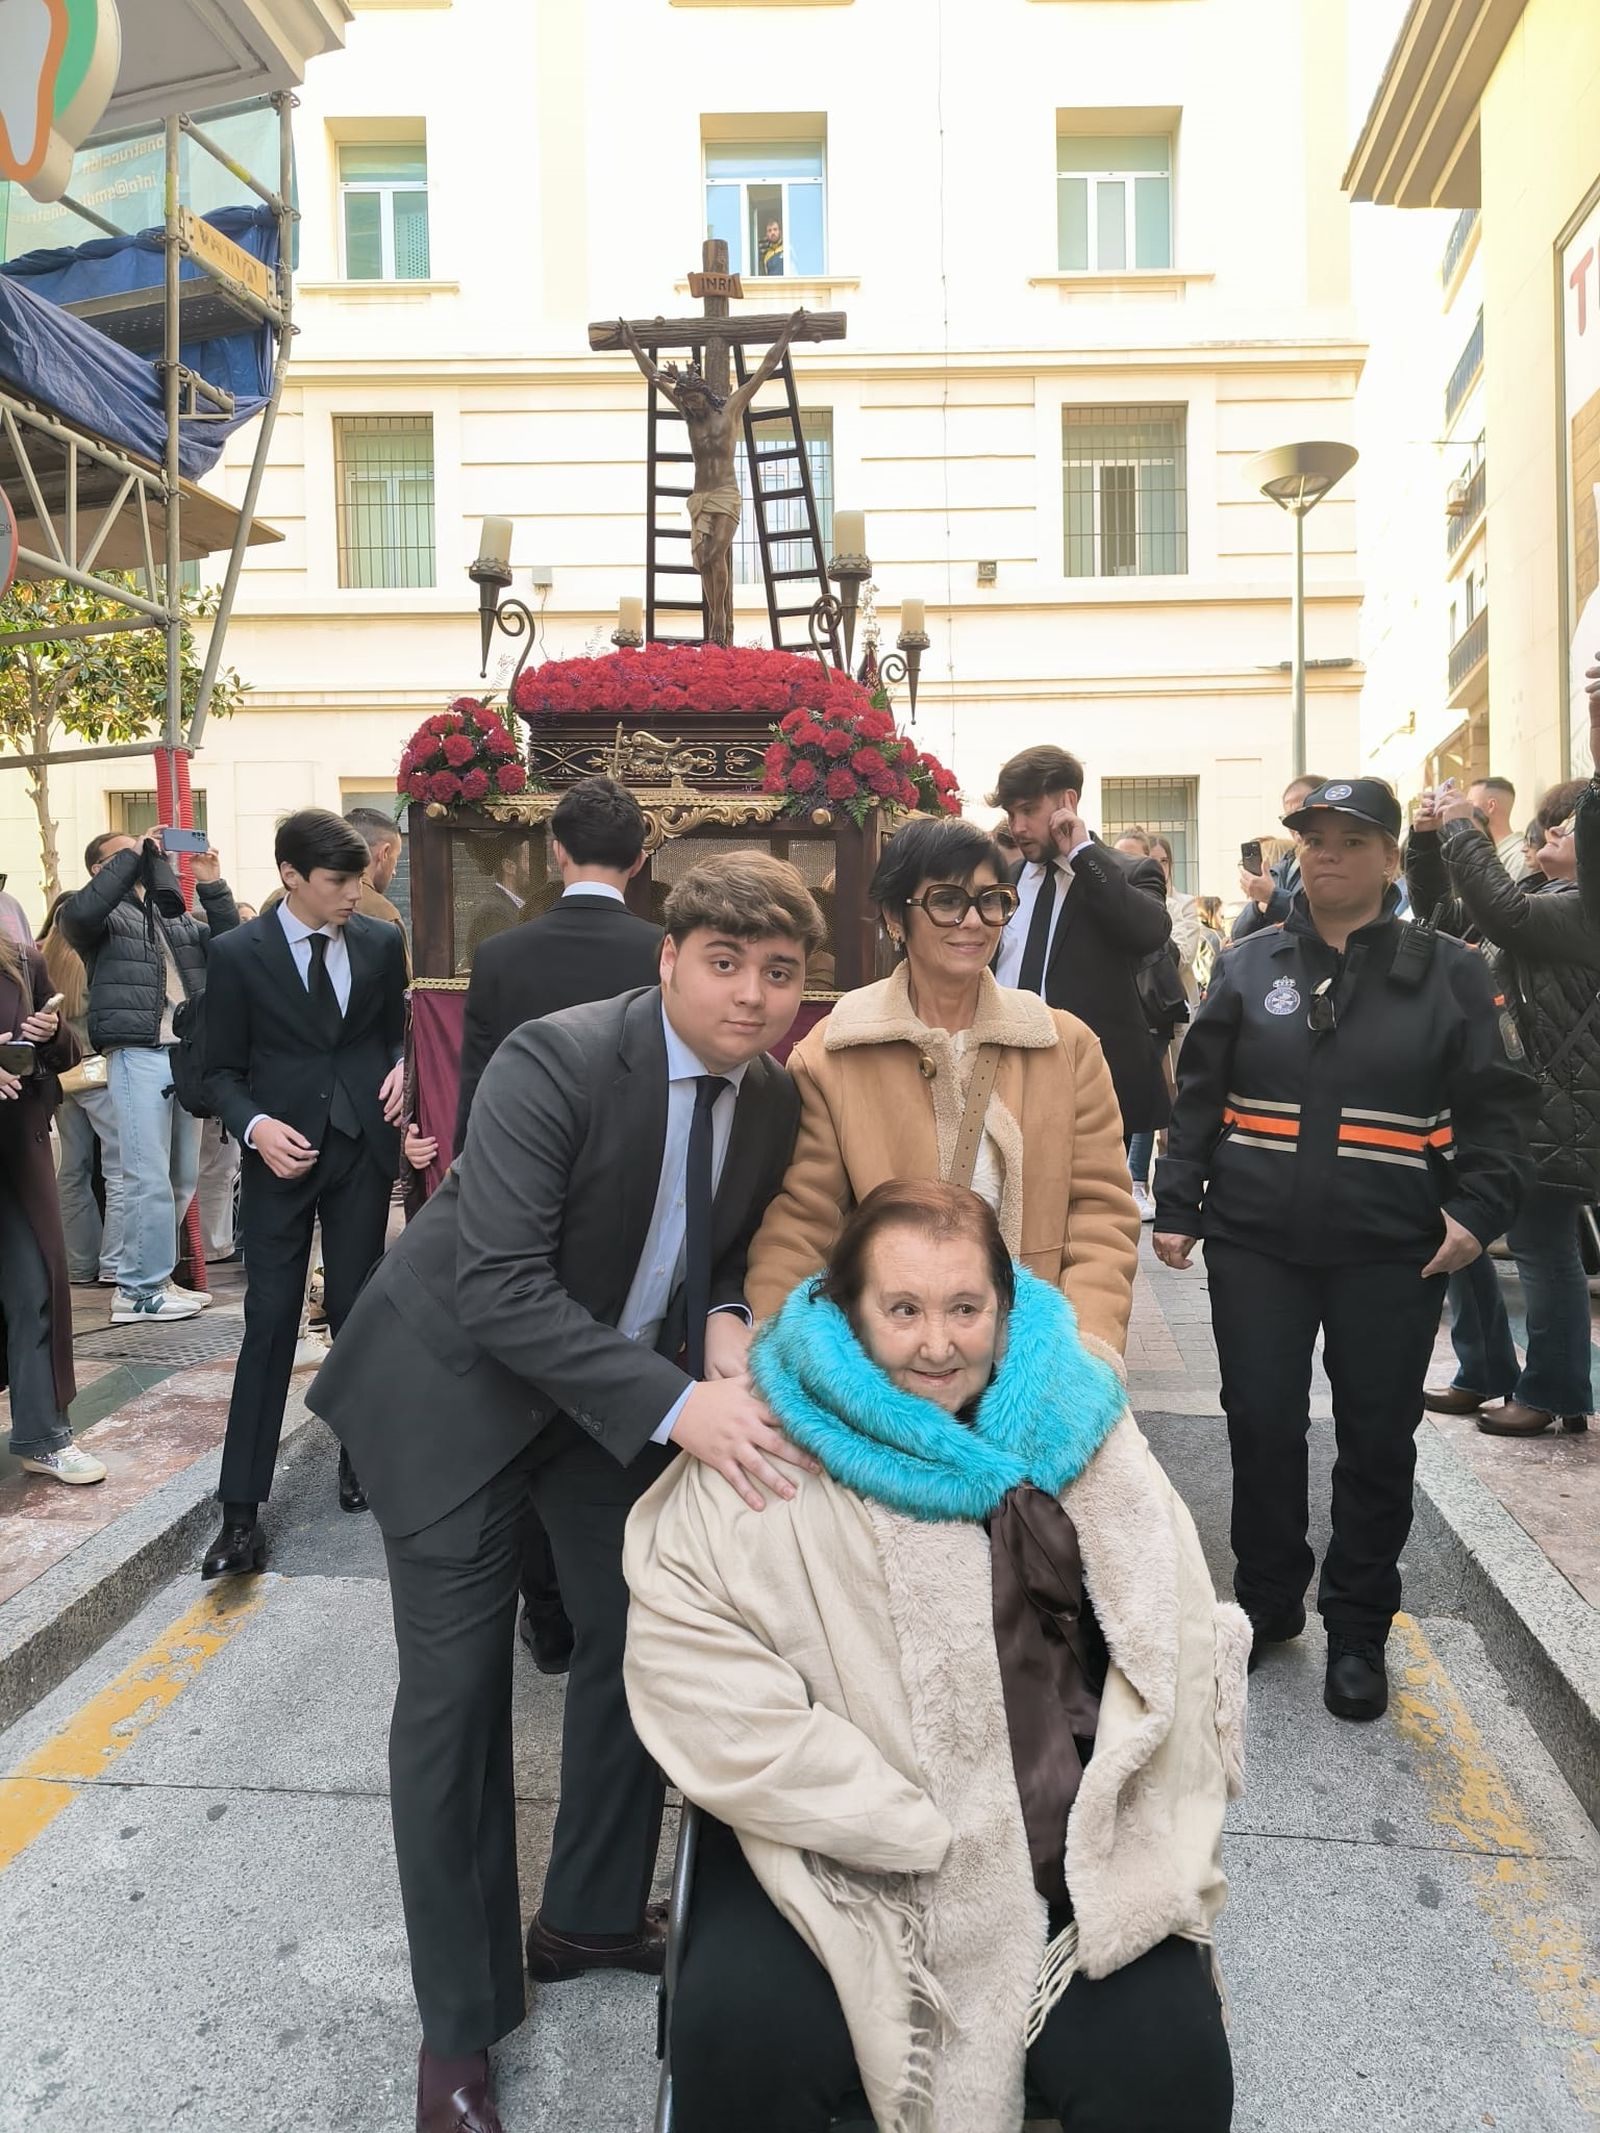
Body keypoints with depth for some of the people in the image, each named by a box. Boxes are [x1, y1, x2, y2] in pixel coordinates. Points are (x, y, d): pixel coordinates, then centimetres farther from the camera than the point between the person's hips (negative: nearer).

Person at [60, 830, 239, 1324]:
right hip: (138, 1055, -6)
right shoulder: (103, 915, 4)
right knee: (151, 1179, -10)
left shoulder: (176, 917, 21)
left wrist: (213, 886, 2)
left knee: (183, 1178, 11)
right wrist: (133, 855, -15)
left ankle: (152, 1275, 22)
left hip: (188, 1053, 6)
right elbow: (78, 913, -19)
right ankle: (140, 1291, -2)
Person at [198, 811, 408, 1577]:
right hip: (283, 1154, -2)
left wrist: (401, 1068, -7)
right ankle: (241, 1509, 5)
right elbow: (223, 1068, -1)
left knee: (357, 1313, 10)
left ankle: (360, 1458, 28)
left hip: (363, 1149, 2)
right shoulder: (238, 954, -4)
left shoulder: (381, 943, 2)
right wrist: (255, 1126, -18)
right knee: (270, 1322, -2)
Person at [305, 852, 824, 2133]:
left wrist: (725, 1331, -16)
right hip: (461, 1387, -6)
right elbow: (497, 1285, -32)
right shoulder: (556, 1062, -28)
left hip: (620, 1389, 7)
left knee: (643, 1639, 13)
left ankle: (589, 1919, 38)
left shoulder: (774, 1103, -6)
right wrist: (677, 1405, -40)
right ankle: (460, 2022, 22)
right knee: (456, 1692, 0)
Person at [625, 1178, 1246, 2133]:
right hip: (837, 1846, -2)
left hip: (1069, 1849, 3)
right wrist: (924, 1830, -16)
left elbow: (1174, 1643, 7)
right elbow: (688, 1661, -16)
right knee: (742, 2044, -24)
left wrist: (1157, 1854, -5)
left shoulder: (1075, 1430, 4)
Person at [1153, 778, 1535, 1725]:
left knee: (1378, 1442, 9)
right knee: (1262, 1426, 7)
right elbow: (1200, 1100, 6)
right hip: (1256, 1244, 1)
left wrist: (1478, 1210, -12)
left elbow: (1498, 1108, 1)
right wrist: (1176, 1207, 1)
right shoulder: (1248, 967, 5)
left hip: (1392, 1255, -1)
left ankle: (1358, 1631, 26)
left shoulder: (1450, 974, 1)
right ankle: (1268, 1602, 29)